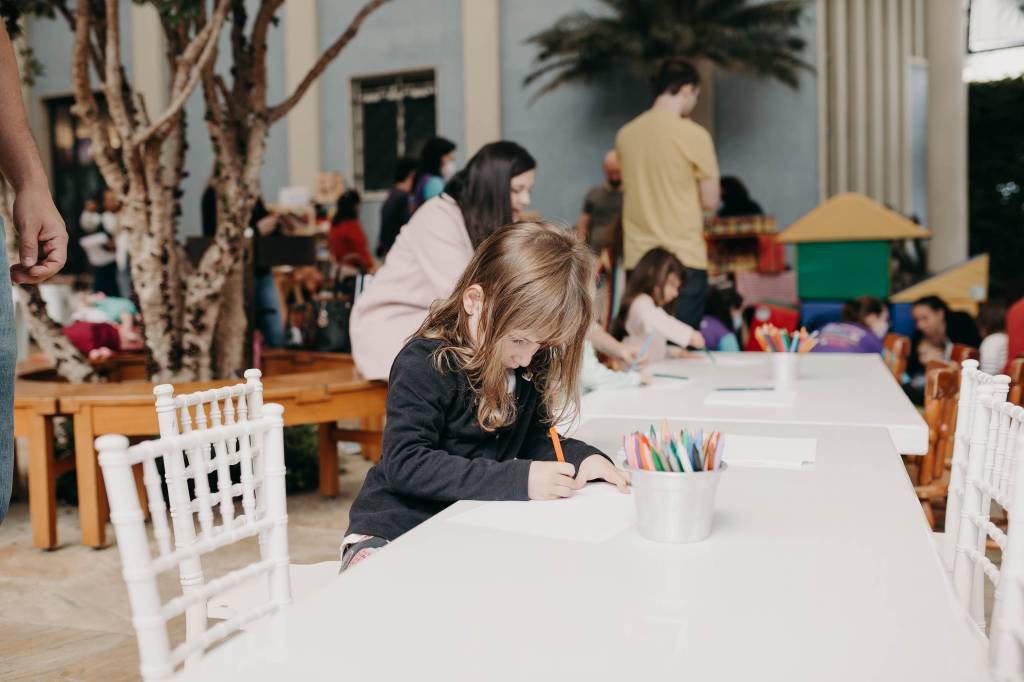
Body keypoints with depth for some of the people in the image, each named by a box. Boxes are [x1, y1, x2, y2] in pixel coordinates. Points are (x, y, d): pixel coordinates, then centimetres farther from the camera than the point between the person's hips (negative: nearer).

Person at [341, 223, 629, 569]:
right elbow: (405, 462, -25)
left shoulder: (530, 366, 3)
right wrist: (518, 479, -31)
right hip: (394, 534, -5)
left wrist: (582, 458, -8)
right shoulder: (425, 364, -18)